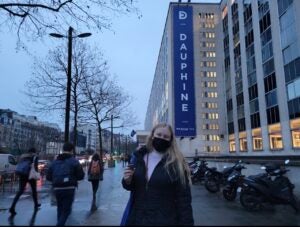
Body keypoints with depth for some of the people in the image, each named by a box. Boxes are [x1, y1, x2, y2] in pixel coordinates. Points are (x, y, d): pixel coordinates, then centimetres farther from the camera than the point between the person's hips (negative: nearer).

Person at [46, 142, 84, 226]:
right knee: (66, 210, 4)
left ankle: (60, 223, 31)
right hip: (69, 189, -4)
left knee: (60, 208, 22)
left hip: (57, 189, 5)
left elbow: (48, 177, 12)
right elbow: (81, 176, -6)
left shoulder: (54, 162, 9)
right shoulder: (74, 161, -5)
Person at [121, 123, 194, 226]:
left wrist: (186, 223, -15)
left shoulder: (177, 163, -12)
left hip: (165, 220, -3)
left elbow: (183, 198, -11)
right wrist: (127, 181, -10)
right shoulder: (139, 156, -1)